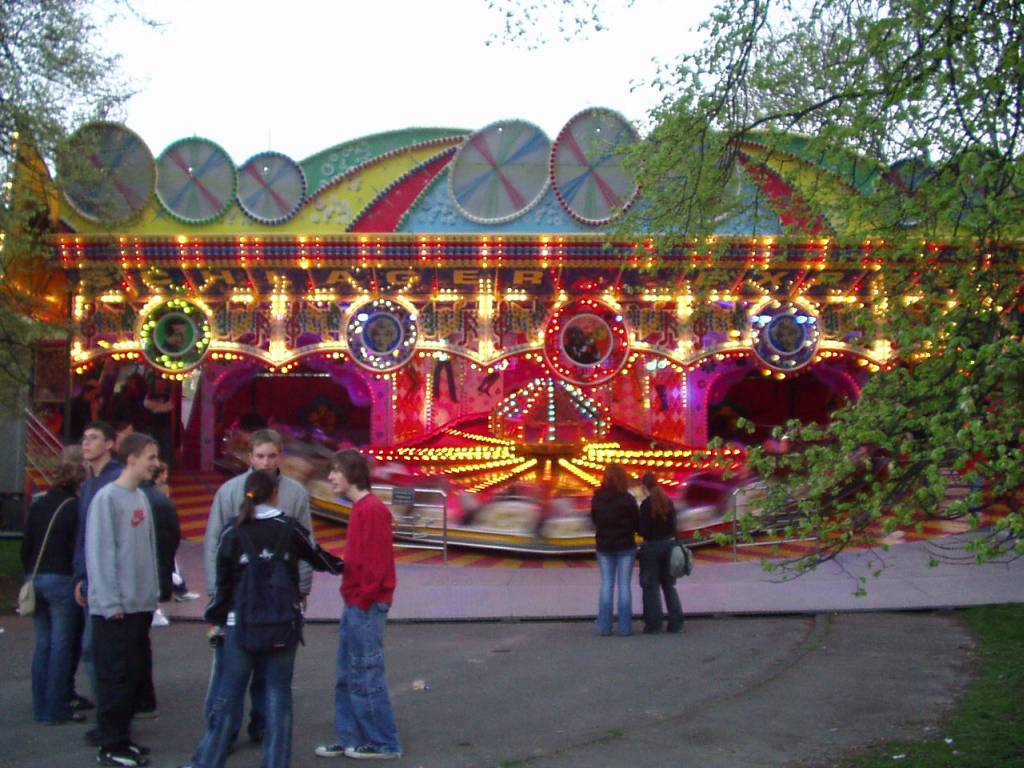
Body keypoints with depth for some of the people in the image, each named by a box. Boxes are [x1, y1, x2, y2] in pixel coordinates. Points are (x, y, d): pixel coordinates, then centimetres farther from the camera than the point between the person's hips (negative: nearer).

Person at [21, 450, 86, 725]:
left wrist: (30, 575, 19)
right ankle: (55, 709, 4)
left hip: (35, 579, 6)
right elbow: (79, 548, -12)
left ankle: (40, 707, 18)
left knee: (42, 644, 13)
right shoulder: (76, 508, -10)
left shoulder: (38, 505, 8)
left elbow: (26, 545, 11)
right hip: (62, 580, -6)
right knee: (61, 645, 1)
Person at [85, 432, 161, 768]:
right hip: (116, 609, -8)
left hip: (141, 605, 8)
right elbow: (99, 553, -16)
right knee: (116, 677, -1)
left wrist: (153, 592, 12)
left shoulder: (141, 498, 11)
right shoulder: (107, 498, -13)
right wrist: (112, 604, -16)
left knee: (134, 675, 13)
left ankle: (122, 736, 24)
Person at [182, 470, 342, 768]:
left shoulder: (232, 532, 0)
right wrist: (344, 566, 33)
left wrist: (216, 618, 13)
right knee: (278, 694, 7)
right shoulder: (289, 529, 1)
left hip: (241, 624, 0)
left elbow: (223, 580, 2)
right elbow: (319, 558, 13)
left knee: (227, 695, 7)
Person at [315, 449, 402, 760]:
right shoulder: (361, 508, 14)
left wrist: (363, 601, -17)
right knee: (347, 676, 15)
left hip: (366, 606, -10)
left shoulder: (372, 509, -16)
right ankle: (349, 738, 24)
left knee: (366, 676, -2)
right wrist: (353, 600, 15)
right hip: (354, 603, 10)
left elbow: (377, 561, -21)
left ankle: (384, 743, 8)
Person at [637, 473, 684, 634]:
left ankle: (654, 623, 6)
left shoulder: (646, 504, -15)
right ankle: (675, 623, 14)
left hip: (651, 546, -5)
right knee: (669, 584, 14)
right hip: (669, 544, 5)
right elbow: (674, 526, 5)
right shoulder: (668, 502, 2)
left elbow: (643, 530, -15)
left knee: (651, 586, 5)